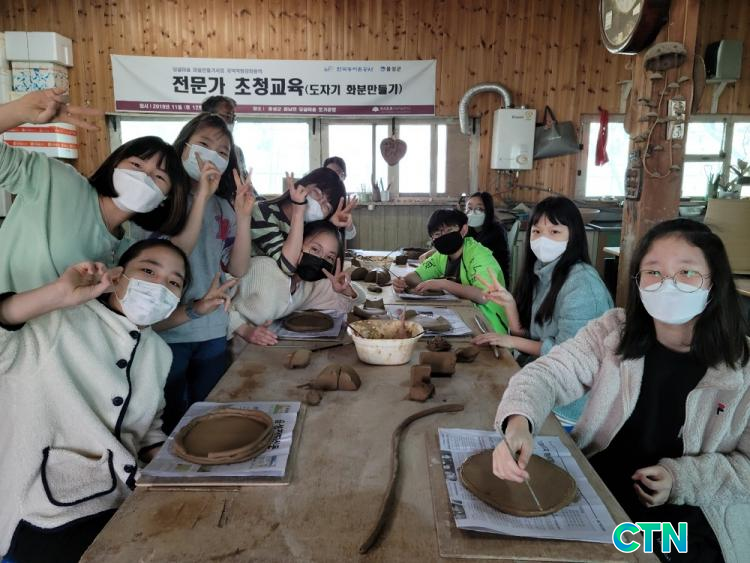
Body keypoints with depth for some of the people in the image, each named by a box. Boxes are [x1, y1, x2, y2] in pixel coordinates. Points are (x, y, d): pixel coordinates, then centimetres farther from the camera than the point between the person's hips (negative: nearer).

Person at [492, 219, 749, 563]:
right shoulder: (613, 331, -6)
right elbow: (547, 373, -18)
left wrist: (681, 478, -18)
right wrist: (518, 424, -39)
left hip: (692, 508, -1)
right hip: (597, 481, 2)